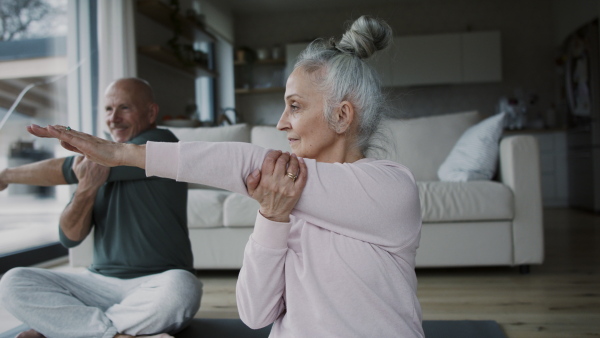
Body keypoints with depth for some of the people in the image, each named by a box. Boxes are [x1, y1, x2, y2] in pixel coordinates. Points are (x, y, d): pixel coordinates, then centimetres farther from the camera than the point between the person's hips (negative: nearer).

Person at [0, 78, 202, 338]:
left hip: (154, 285, -5)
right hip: (100, 283, 5)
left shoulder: (160, 143, -6)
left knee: (182, 288, -37)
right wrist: (86, 190, -15)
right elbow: (69, 238, 5)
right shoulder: (98, 160, 13)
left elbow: (68, 170, -9)